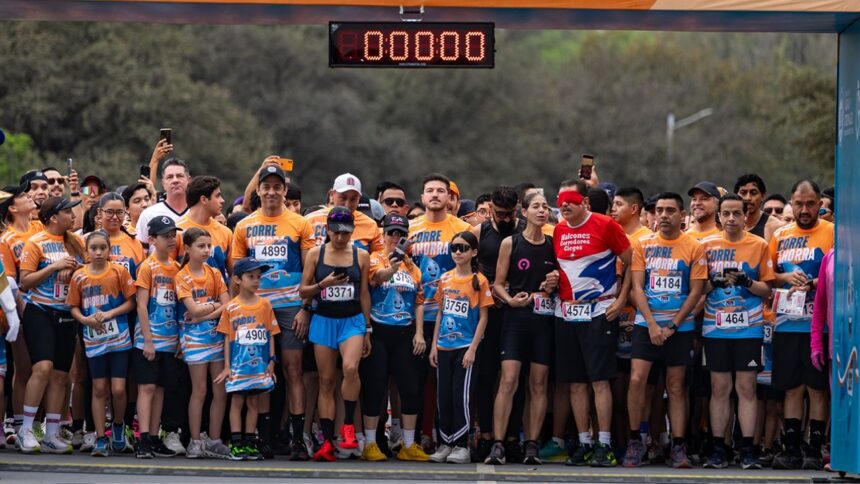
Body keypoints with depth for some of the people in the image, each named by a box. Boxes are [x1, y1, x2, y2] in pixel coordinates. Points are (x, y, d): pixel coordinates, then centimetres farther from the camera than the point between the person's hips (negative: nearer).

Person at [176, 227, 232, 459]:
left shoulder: (215, 273, 8)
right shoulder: (182, 277, -4)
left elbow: (227, 306, -2)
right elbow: (194, 310, -13)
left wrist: (204, 315, -14)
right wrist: (216, 305, -3)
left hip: (217, 335, 4)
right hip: (194, 337, -4)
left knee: (221, 391, 2)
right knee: (199, 390, -4)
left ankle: (214, 441, 9)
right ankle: (195, 442, 1)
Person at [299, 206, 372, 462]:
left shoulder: (361, 256, 4)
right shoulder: (315, 254, 3)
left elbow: (364, 294, 8)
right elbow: (303, 290, 4)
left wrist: (368, 330, 8)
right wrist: (323, 284, -15)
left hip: (352, 320, -1)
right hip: (324, 320, 1)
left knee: (350, 368, -26)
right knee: (326, 381, 1)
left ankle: (348, 425, -10)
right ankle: (327, 442, 4)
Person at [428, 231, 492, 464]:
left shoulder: (479, 281, -5)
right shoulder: (445, 279, 8)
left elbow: (483, 318, -5)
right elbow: (440, 313, 14)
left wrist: (472, 348, -12)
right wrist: (434, 344, 8)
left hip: (465, 347, -5)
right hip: (444, 347, 5)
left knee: (460, 396, -5)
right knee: (443, 397, 6)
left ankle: (461, 446, 2)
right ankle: (445, 443, 15)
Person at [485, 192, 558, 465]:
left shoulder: (554, 245, 10)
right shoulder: (510, 243, 2)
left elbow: (562, 280, 20)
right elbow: (498, 284, 3)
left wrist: (554, 284, -1)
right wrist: (510, 299, -14)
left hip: (544, 319, 3)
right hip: (516, 318, -3)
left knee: (539, 383, 3)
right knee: (508, 381, -11)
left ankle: (532, 445, 7)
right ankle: (498, 445, -12)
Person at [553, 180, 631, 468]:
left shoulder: (605, 225, -6)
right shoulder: (558, 231, 10)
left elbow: (631, 264, -1)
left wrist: (622, 299, -6)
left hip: (599, 312, -5)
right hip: (566, 313, 6)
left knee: (600, 380, -8)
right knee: (576, 382, 7)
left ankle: (604, 446, -5)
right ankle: (584, 444, 13)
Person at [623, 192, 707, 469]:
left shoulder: (694, 248, 0)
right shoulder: (642, 245, 5)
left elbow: (696, 291, -2)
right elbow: (637, 286, 1)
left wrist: (672, 326, -9)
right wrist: (652, 324, -9)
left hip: (679, 326, -1)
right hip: (646, 324, 1)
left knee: (676, 387, 3)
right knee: (636, 379, -11)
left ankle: (678, 447, 6)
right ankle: (634, 441, 0)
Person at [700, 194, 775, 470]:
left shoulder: (759, 246, 4)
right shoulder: (707, 245, 7)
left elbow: (767, 289, 4)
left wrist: (747, 282, -15)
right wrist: (715, 282, -11)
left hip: (748, 329, -1)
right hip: (715, 329, 1)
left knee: (746, 388, -2)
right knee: (719, 388, 2)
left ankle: (748, 450, 0)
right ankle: (718, 450, 5)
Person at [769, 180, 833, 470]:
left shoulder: (832, 233, 0)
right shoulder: (781, 236, 13)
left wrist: (815, 283, -18)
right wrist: (786, 277, -3)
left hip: (819, 324, -4)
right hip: (787, 323, 4)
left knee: (817, 388, -1)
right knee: (792, 388, 7)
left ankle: (815, 451, 4)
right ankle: (792, 450, 11)